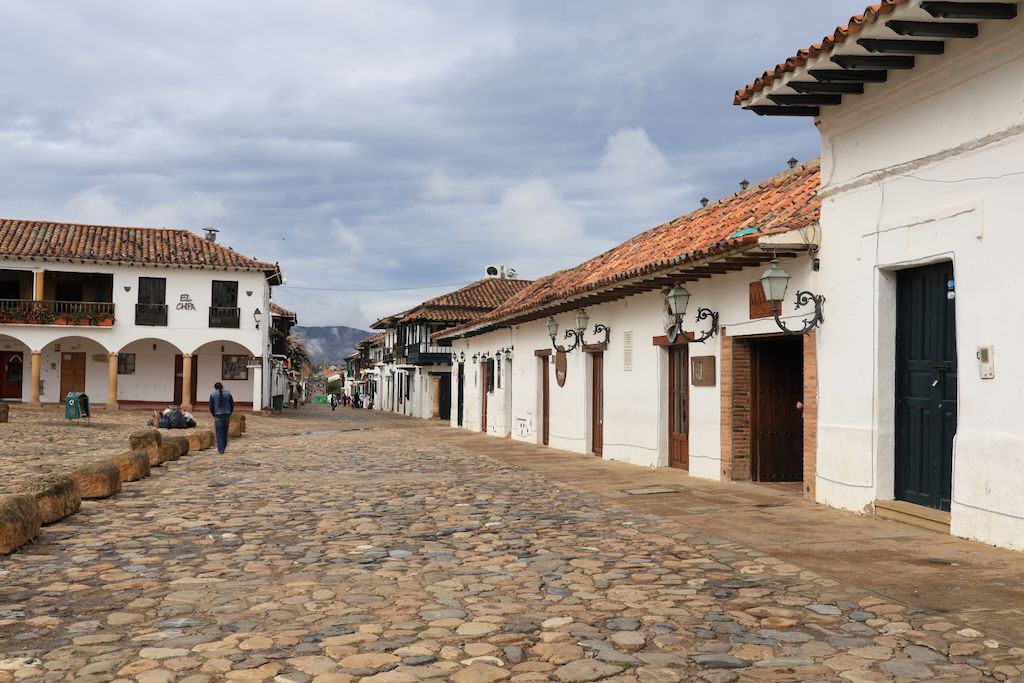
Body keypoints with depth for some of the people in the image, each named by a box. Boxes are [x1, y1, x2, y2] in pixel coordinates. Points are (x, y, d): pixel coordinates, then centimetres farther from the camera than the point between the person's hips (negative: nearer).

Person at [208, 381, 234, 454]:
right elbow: (232, 404, 4)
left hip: (218, 416, -3)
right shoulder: (228, 393, 3)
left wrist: (214, 415, 14)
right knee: (225, 432, 19)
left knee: (219, 433, 3)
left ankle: (221, 450, 1)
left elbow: (211, 407, -2)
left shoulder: (213, 395, -2)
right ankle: (224, 447, 29)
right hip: (227, 415, 3)